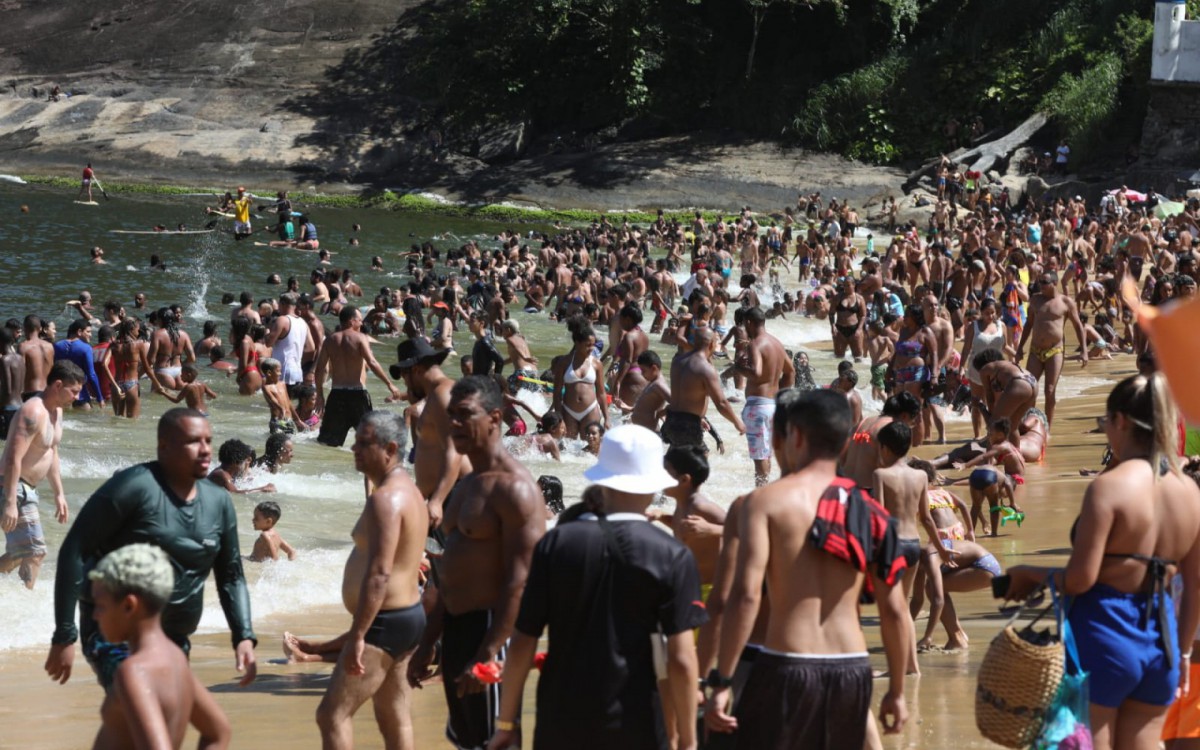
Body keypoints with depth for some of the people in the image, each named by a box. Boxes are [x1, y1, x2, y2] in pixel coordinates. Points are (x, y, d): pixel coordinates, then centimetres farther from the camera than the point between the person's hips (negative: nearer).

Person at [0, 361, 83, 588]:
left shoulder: (56, 410, 9)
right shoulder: (34, 412, -22)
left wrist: (59, 494, 19)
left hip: (28, 488, 10)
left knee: (19, 552, 16)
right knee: (34, 551, -10)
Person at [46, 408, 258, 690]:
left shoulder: (219, 502, 6)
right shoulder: (134, 487, -14)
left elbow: (231, 576, 15)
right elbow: (74, 552, -14)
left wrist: (244, 637, 1)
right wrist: (64, 636, -16)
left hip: (172, 639, 7)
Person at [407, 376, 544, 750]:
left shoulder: (514, 488, -15)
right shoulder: (467, 484, 16)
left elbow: (520, 582, -21)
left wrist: (487, 654, -24)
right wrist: (428, 643, 20)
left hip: (492, 630, -10)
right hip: (456, 629, 10)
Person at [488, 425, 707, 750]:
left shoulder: (556, 543, -2)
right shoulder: (672, 557, -6)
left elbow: (522, 644, -2)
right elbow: (681, 661, -10)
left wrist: (507, 722, 8)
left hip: (560, 723, 2)